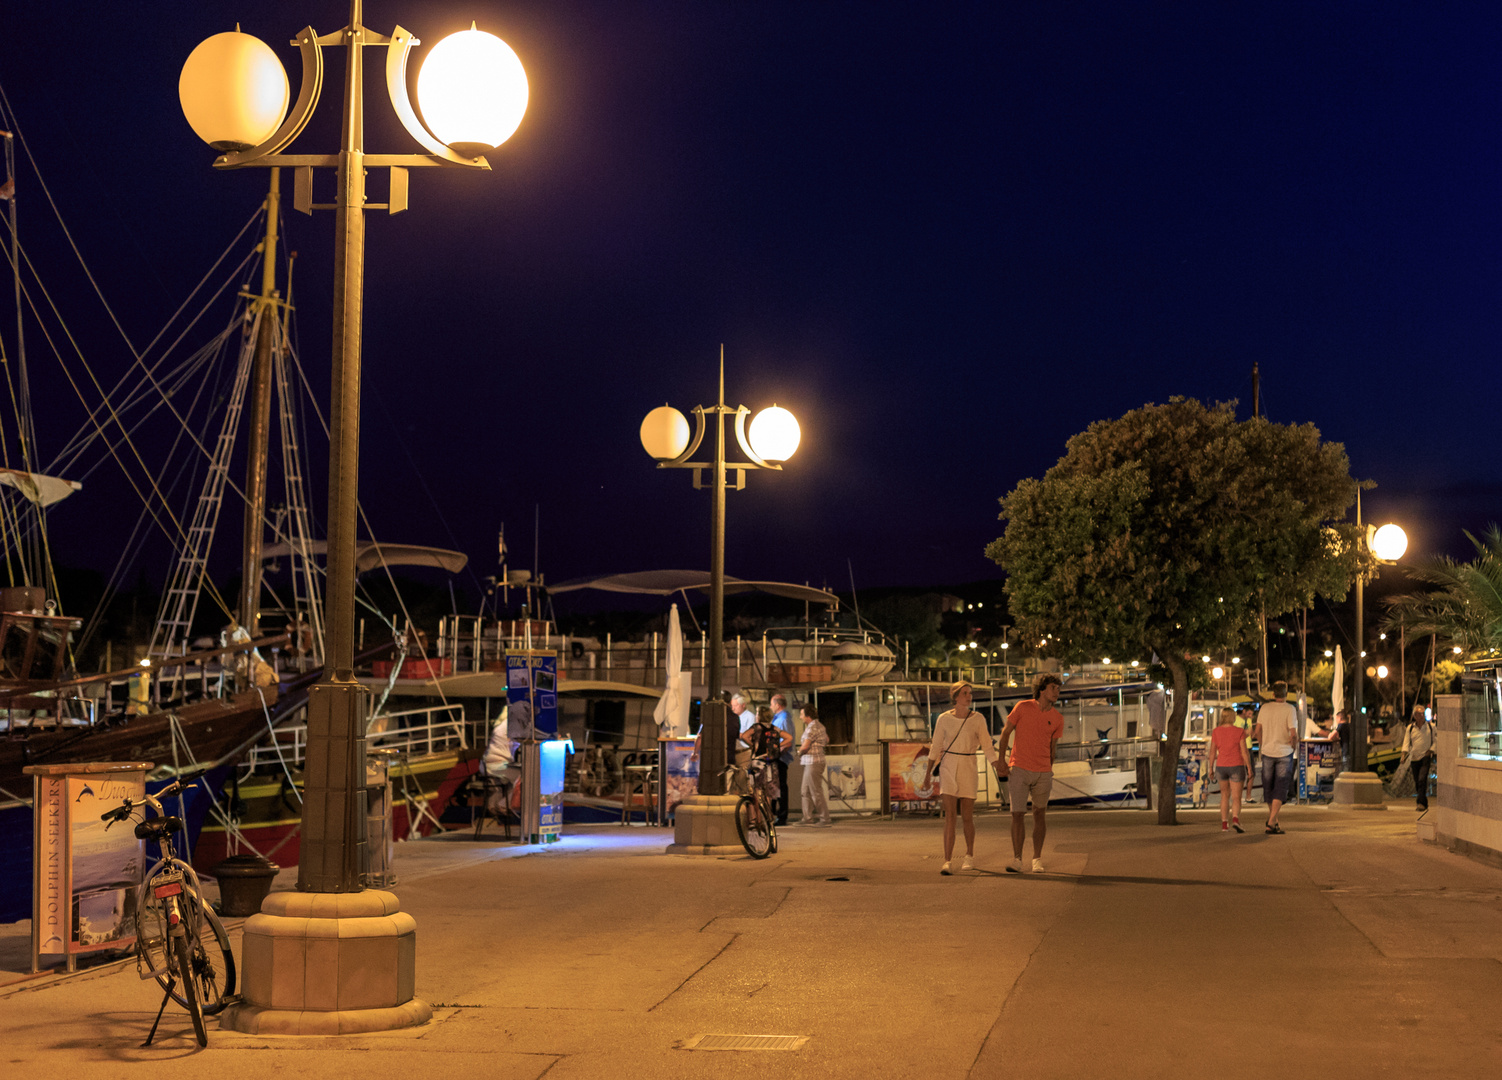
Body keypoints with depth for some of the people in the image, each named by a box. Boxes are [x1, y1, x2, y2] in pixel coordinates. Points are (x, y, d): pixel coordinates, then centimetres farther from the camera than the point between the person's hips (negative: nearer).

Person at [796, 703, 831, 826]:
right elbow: (827, 740, 28)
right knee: (805, 792, 14)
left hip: (813, 762, -10)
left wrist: (799, 752, 0)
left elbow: (805, 746, -20)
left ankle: (825, 819, -2)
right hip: (809, 763, 10)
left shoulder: (812, 728, -17)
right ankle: (808, 818, 18)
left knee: (816, 792, -5)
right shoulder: (820, 726, 14)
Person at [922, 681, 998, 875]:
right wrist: (928, 772, 9)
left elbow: (987, 746, 1)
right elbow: (936, 747, 7)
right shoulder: (944, 719, -2)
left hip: (968, 769, 0)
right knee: (950, 814, -12)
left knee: (967, 815, 5)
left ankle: (969, 856, 29)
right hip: (947, 768, 0)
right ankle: (947, 861, -16)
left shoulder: (978, 719, -2)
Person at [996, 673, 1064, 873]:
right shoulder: (1022, 708, -4)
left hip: (1042, 773, 2)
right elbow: (1006, 732, 3)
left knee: (1040, 814, 7)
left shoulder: (1057, 719, 3)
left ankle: (1037, 859, 16)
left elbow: (1052, 747, 13)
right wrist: (1001, 759, -3)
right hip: (1019, 770, -2)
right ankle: (1016, 859, 4)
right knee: (1018, 815, -4)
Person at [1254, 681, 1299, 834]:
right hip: (1285, 752, -3)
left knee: (1268, 786, 18)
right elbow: (1293, 734, -18)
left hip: (1268, 751, 3)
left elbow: (1258, 731, 4)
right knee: (1280, 788, 0)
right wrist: (1294, 744, 2)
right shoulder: (1290, 709, -13)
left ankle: (1272, 818, 32)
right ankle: (1272, 823, -10)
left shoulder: (1265, 708, -2)